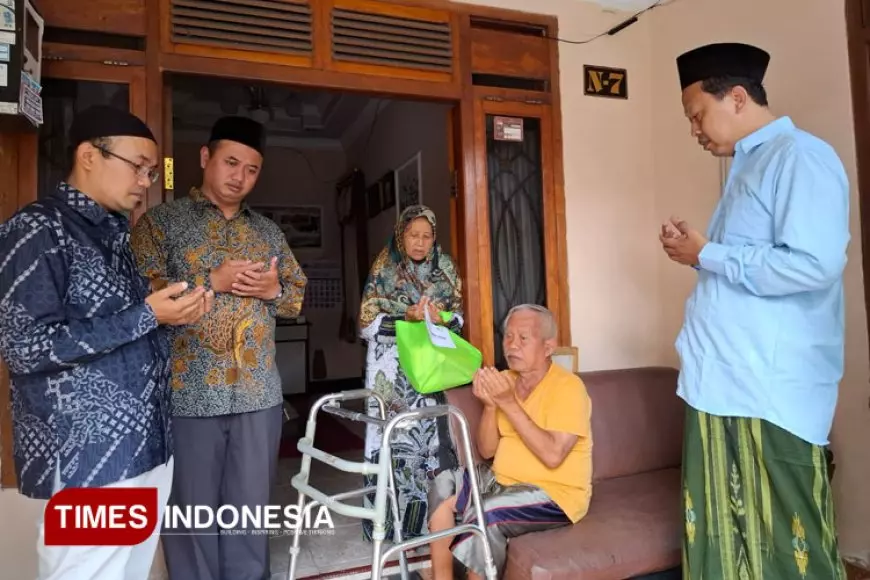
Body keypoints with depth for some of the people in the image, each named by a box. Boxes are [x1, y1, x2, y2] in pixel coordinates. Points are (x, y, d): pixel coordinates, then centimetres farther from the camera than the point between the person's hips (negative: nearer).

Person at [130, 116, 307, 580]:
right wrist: (212, 281, -16)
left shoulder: (268, 231, 13)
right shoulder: (161, 221, 0)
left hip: (259, 393, 4)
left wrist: (273, 288, -5)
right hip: (189, 394, -3)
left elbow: (299, 295, 15)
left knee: (252, 508, 14)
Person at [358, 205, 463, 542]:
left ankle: (432, 515, 16)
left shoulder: (446, 268, 8)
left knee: (432, 436, 1)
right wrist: (406, 317, -18)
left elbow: (458, 317, 9)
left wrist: (441, 319, -13)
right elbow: (368, 324, -5)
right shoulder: (384, 269, -1)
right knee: (391, 437, -2)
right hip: (392, 370, -2)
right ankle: (387, 519, 10)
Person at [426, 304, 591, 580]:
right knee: (443, 484, -10)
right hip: (504, 480, 7)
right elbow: (487, 451, 1)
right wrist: (490, 404, -16)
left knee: (486, 515, -28)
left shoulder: (568, 387, -16)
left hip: (555, 493, -7)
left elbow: (552, 456, -27)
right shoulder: (504, 380, 2)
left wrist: (508, 403, -27)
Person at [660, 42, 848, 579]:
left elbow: (813, 264, -23)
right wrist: (696, 250, 7)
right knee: (721, 534, 16)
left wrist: (707, 255, -13)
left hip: (772, 389, -9)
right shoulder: (748, 167, 19)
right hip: (723, 381, 9)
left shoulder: (801, 156, -9)